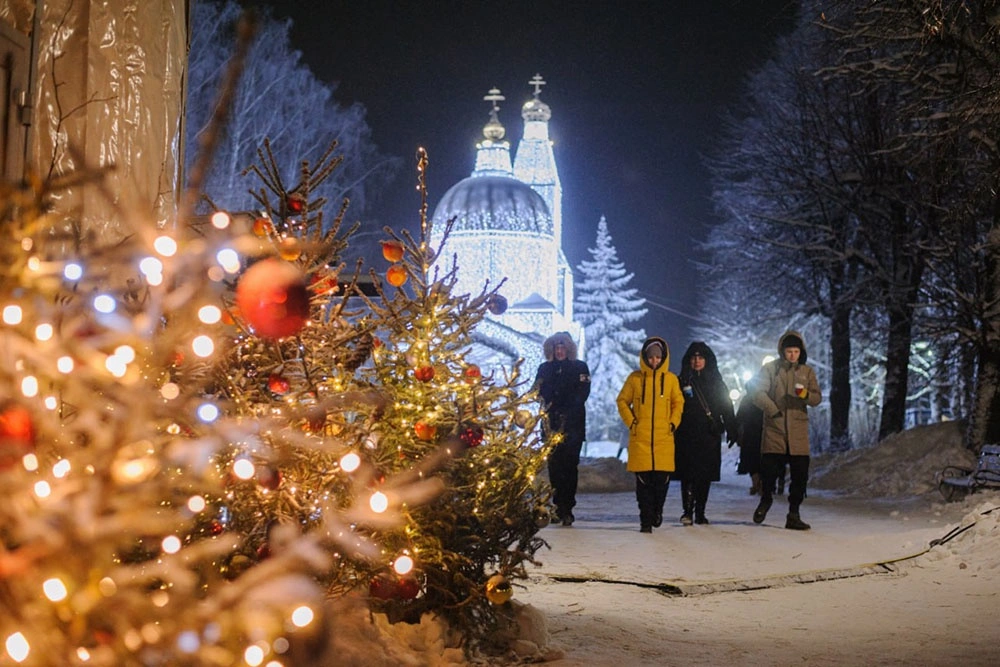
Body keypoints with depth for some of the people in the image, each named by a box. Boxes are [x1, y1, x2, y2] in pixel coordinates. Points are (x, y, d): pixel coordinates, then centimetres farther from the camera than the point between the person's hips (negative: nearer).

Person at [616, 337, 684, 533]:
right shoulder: (635, 378, 3)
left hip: (664, 437, 1)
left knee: (662, 479, 0)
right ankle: (646, 520, 2)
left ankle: (657, 510, 25)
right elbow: (623, 401, 10)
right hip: (640, 437, -1)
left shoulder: (671, 379, 6)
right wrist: (630, 421, -1)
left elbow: (678, 402, 14)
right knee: (643, 481, -2)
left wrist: (673, 422, 2)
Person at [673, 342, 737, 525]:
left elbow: (727, 408, 9)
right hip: (687, 436, -2)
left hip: (709, 436, 2)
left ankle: (700, 513, 10)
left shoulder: (716, 383, 11)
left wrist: (731, 431, 2)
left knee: (705, 476, 3)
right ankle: (687, 510, -17)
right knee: (688, 473, -12)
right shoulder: (682, 381, 8)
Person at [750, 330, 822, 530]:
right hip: (774, 426, -2)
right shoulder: (770, 368, 5)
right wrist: (773, 410, -13)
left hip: (798, 430, 2)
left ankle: (793, 515, 5)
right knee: (769, 467, -6)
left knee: (800, 474, -3)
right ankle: (766, 499, 23)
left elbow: (817, 398, 8)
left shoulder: (807, 371, 11)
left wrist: (806, 395, -14)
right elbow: (759, 394, -1)